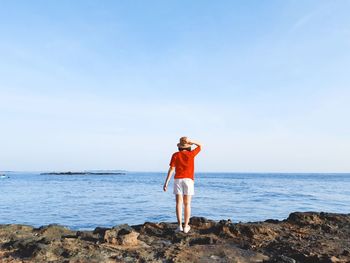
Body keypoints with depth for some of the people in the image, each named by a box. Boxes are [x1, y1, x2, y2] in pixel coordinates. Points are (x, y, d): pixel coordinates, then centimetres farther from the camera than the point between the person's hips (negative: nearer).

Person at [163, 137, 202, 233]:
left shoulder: (175, 155, 3)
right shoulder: (191, 154, 2)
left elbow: (171, 169, -4)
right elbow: (200, 146, 19)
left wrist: (166, 183, -3)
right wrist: (190, 141, 5)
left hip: (178, 180, 0)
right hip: (188, 180, 0)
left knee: (179, 203, 0)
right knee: (187, 204, 3)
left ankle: (179, 225, -10)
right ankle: (186, 226, 1)